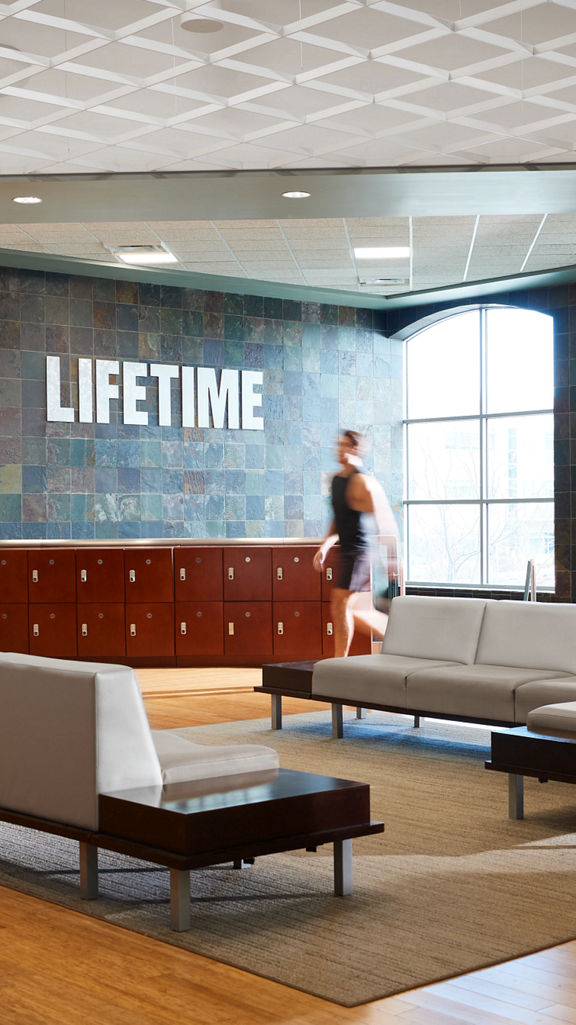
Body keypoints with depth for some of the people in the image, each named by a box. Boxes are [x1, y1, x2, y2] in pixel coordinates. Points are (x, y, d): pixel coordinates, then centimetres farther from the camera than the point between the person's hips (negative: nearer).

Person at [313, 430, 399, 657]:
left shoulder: (362, 482, -13)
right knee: (355, 610, 12)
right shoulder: (336, 479, 14)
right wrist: (325, 546, 15)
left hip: (359, 551, -9)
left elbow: (384, 520, -15)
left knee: (340, 605, -9)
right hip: (347, 552, 9)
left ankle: (339, 663, -2)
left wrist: (389, 556, -18)